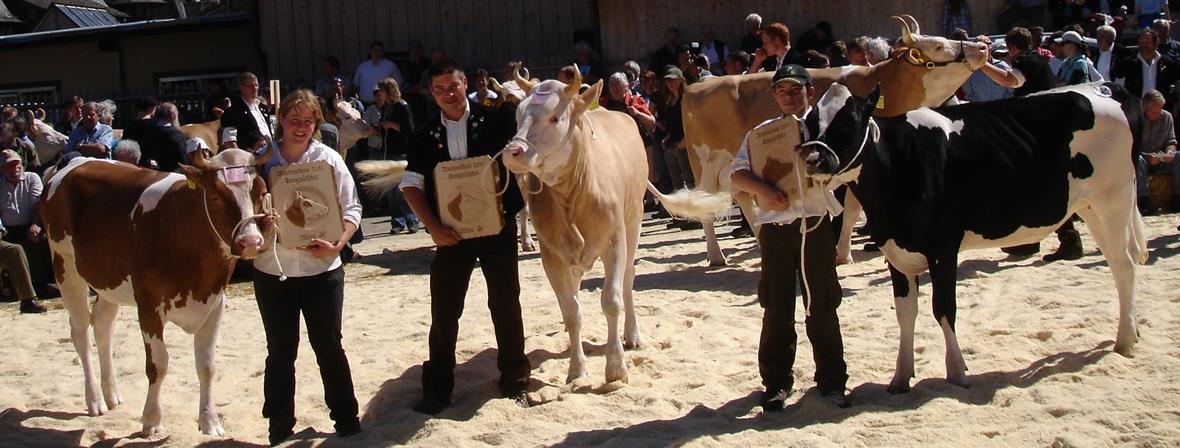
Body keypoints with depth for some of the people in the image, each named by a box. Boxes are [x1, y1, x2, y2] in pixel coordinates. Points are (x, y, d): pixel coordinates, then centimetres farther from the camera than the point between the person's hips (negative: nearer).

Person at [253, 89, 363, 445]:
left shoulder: (329, 159, -2)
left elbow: (352, 208, -2)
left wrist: (337, 245, -16)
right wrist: (258, 224, -17)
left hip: (322, 269, -1)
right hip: (272, 271, 1)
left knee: (328, 345, 9)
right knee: (280, 349, 10)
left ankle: (346, 416, 23)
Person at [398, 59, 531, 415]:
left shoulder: (493, 120, -2)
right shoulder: (425, 136, 4)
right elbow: (411, 185, 2)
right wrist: (433, 227, -9)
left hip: (499, 227, -1)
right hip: (451, 233, 1)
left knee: (506, 305, 7)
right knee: (443, 311, 4)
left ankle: (514, 382, 22)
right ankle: (437, 389, 16)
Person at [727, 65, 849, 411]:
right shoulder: (761, 132, 10)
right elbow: (736, 172, 1)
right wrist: (763, 189, -16)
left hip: (818, 224, 0)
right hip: (776, 226, 0)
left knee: (823, 305, 6)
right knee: (777, 308, 4)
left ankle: (832, 379, 16)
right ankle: (776, 382, 12)